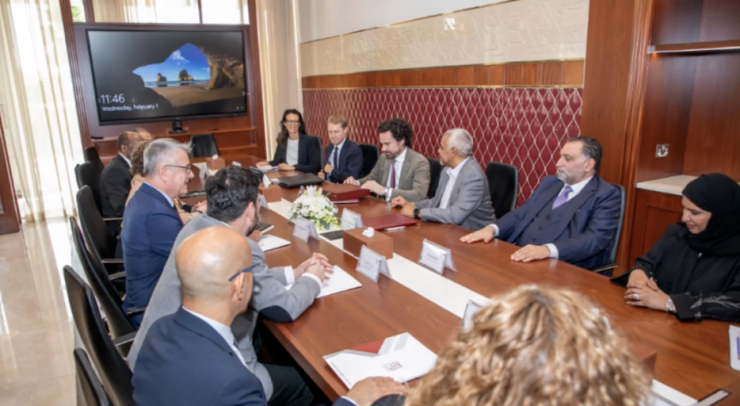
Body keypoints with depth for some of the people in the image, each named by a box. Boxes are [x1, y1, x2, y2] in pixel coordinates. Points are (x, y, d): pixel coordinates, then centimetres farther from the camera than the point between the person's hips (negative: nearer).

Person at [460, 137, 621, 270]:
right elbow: (520, 214, 16)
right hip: (518, 258, 7)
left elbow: (596, 238, -16)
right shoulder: (550, 182, 19)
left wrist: (547, 250, -32)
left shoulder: (607, 195, -2)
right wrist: (492, 228, -5)